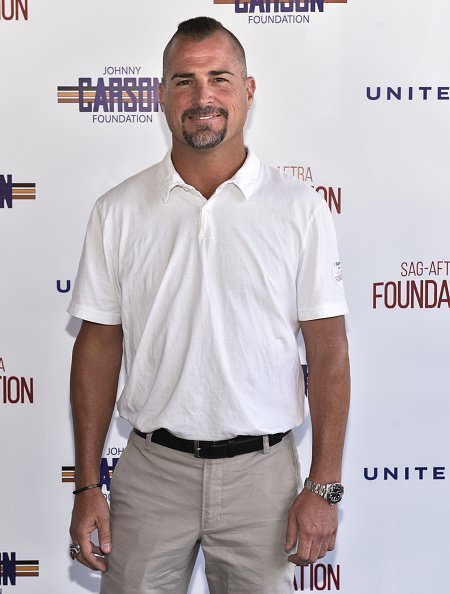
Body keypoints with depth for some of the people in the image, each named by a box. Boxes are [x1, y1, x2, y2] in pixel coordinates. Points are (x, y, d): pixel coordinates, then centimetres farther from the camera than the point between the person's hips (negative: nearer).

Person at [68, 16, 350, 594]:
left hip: (262, 470, 0)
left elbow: (327, 351, -3)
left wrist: (323, 487, -6)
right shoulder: (118, 211, 0)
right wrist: (87, 486, 1)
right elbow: (98, 347, 3)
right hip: (151, 469, 1)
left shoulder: (299, 208, -3)